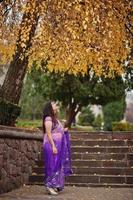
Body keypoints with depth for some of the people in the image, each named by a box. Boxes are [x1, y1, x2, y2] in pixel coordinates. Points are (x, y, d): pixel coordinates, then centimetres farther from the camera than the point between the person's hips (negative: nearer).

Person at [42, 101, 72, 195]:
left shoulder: (55, 119, 18)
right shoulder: (48, 119, -10)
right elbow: (48, 133, -16)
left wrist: (64, 130, 10)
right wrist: (53, 146, -21)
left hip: (58, 145, 9)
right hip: (52, 145, -9)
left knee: (58, 165, 9)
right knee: (53, 165, -8)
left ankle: (55, 186, 16)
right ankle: (50, 186, -2)